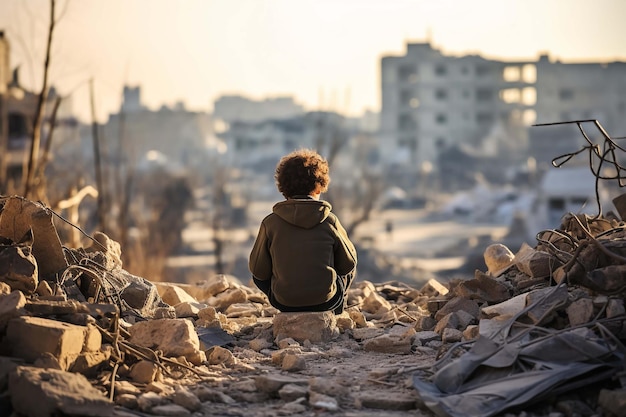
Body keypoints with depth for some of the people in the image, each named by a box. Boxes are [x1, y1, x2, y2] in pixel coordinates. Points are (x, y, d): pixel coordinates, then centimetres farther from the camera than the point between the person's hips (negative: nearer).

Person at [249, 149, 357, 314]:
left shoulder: (270, 223, -10)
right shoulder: (330, 221, -10)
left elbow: (258, 270, -2)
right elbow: (348, 263, 3)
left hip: (283, 301, 0)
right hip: (325, 300, 0)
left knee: (258, 275, 31)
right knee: (349, 269, 30)